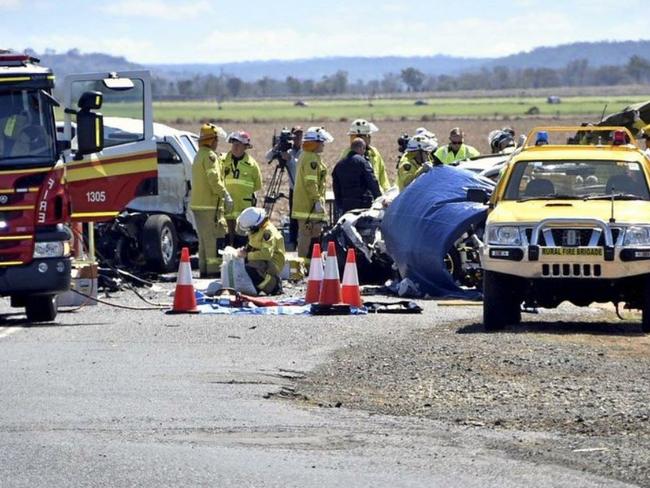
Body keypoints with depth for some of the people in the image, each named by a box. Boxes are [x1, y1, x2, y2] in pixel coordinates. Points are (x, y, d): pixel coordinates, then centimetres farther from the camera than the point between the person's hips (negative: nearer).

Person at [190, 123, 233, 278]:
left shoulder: (199, 156, 19)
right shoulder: (210, 156, -12)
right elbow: (214, 180, -21)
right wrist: (226, 196, -18)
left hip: (197, 204, 10)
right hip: (209, 205, -10)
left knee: (204, 239, 15)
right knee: (214, 239, -9)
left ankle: (204, 270, 17)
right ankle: (214, 270, -12)